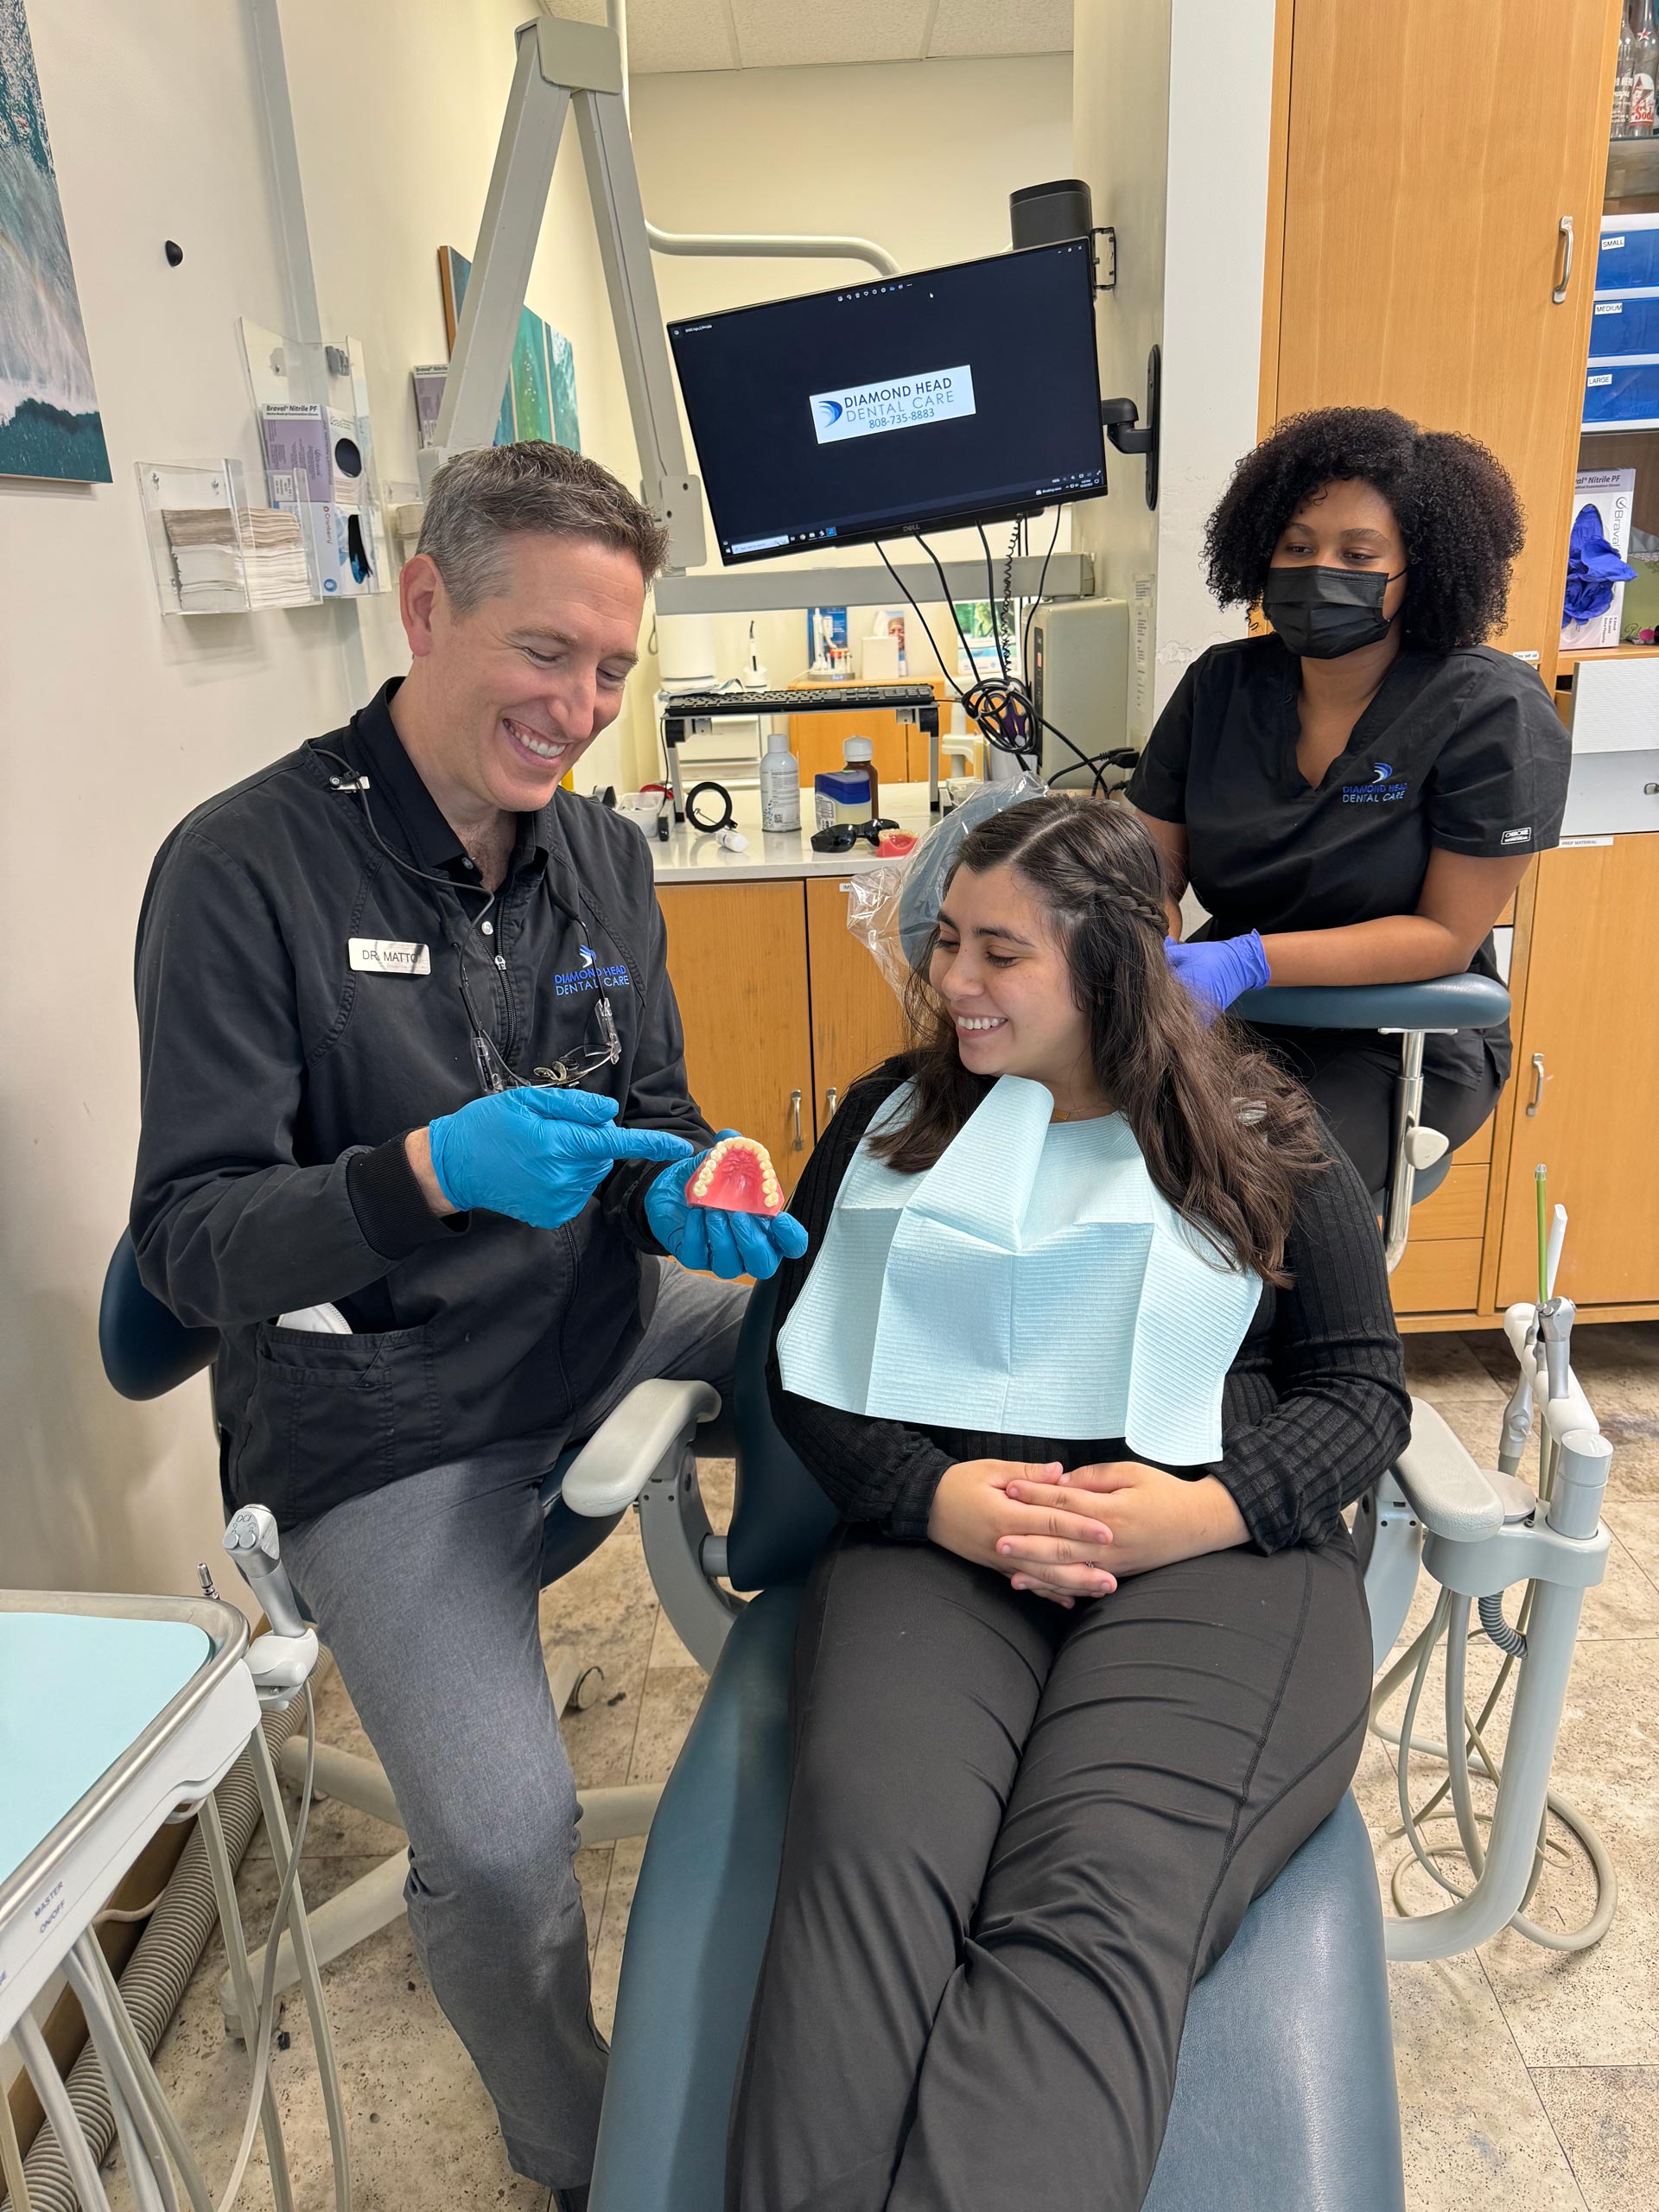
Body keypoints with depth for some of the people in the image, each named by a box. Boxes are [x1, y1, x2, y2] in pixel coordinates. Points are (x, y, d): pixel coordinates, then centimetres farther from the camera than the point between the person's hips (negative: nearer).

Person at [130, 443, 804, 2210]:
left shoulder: (604, 857, 4)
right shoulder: (245, 869, -15)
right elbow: (189, 1240, -15)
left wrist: (679, 1198, -12)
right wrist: (430, 1172, -33)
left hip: (605, 1327, 6)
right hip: (384, 1417, -5)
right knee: (501, 1844, -19)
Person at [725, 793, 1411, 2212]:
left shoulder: (1261, 1140, 15)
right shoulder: (890, 1120, 18)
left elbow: (1363, 1391, 12)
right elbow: (800, 1366, 13)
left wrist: (1204, 1506, -9)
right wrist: (937, 1496, -7)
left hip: (1216, 1553, -1)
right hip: (934, 1536, 2)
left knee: (1098, 1900, -31)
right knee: (869, 1856, -31)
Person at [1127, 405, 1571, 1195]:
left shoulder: (1492, 712, -12)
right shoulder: (1220, 686, 2)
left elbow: (1449, 934, -15)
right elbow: (1156, 865, 2)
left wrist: (1250, 960, -28)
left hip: (1404, 1040, -4)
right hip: (1229, 1008, 5)